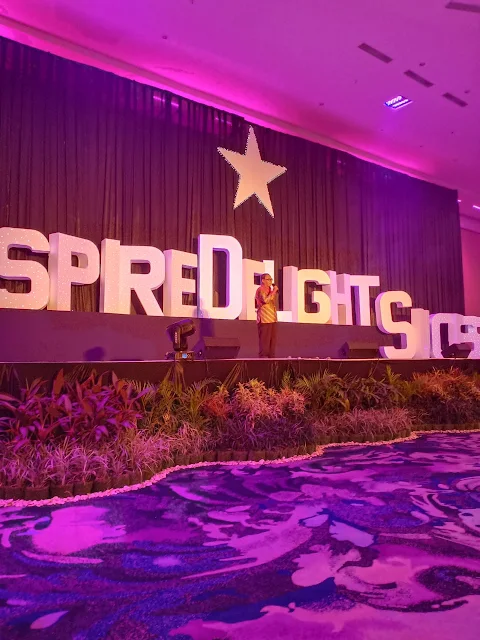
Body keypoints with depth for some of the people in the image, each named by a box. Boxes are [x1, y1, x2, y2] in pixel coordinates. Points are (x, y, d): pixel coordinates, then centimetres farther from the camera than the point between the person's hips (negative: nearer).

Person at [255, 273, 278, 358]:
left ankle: (271, 356, 17)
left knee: (273, 338, 10)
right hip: (264, 319, -9)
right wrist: (273, 291, -18)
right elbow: (265, 300, -25)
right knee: (264, 338, -8)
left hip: (272, 318, 9)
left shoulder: (269, 289, 20)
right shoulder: (260, 290, -8)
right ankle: (263, 356, -5)